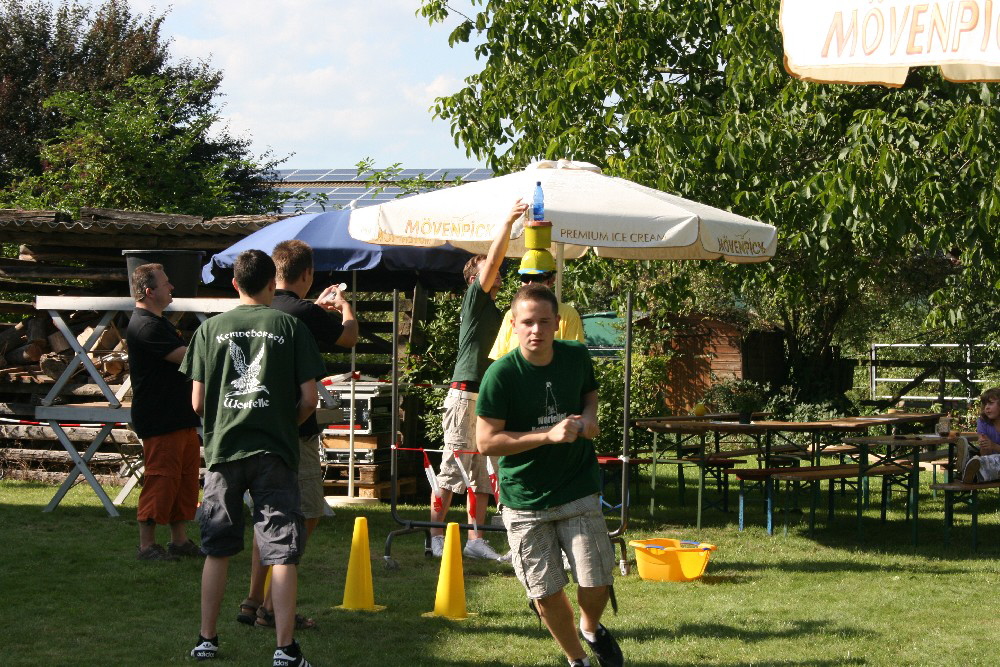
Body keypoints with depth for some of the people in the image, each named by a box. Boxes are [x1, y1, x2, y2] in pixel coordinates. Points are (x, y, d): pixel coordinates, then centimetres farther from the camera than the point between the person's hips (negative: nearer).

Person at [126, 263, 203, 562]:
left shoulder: (159, 322, 18)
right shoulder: (145, 326, -17)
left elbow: (182, 361, 28)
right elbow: (186, 356, -22)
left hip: (181, 418, 10)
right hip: (160, 422, -10)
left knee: (186, 480, 12)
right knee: (160, 481, -7)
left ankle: (180, 540, 19)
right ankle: (146, 545, -1)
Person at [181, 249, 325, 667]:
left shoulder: (210, 329, 3)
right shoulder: (290, 326, -1)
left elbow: (197, 402, 2)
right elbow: (309, 399, -4)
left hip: (223, 448, 2)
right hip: (274, 452, -2)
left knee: (217, 549, 15)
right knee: (282, 551, -1)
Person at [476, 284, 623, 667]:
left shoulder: (576, 357, -4)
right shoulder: (501, 375, -16)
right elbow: (486, 441, -16)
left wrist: (588, 416, -4)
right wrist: (549, 434, -23)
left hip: (578, 490, 2)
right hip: (525, 499, -2)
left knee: (596, 583, -2)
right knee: (546, 593, 4)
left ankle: (591, 628, 33)